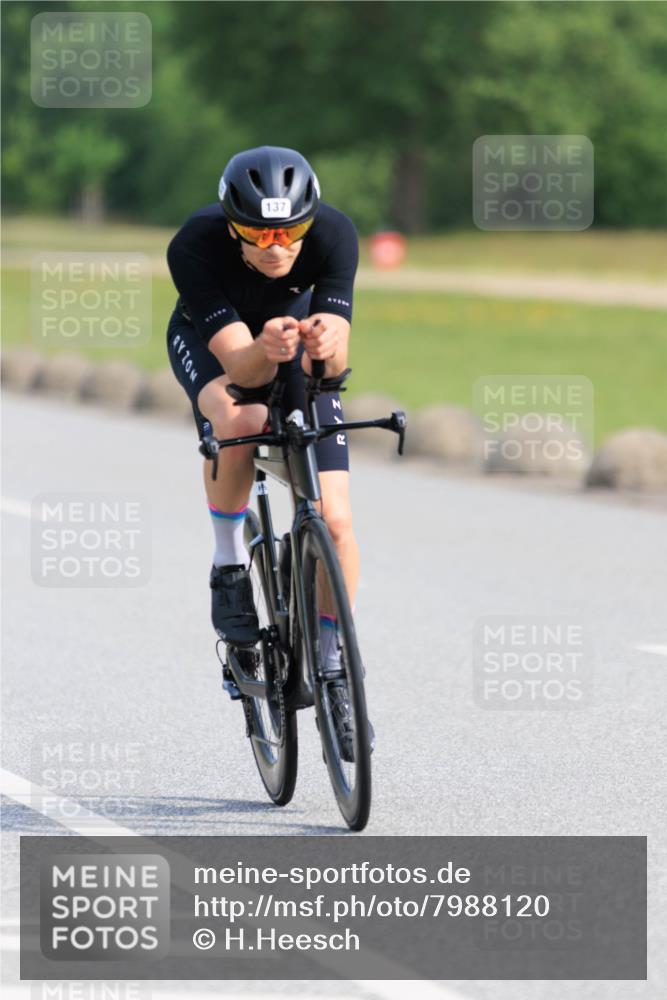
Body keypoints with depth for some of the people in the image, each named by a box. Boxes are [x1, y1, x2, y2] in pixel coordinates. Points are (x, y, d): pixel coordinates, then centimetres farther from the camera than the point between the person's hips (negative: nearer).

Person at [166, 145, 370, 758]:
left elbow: (335, 359, -37)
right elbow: (240, 366, -40)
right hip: (209, 340, -1)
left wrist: (328, 345, -60)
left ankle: (333, 666, 9)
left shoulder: (334, 235, -33)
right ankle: (230, 567, -13)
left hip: (297, 326, 2)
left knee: (335, 522, -11)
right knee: (239, 421, -38)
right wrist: (265, 351, -62)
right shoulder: (195, 247, -37)